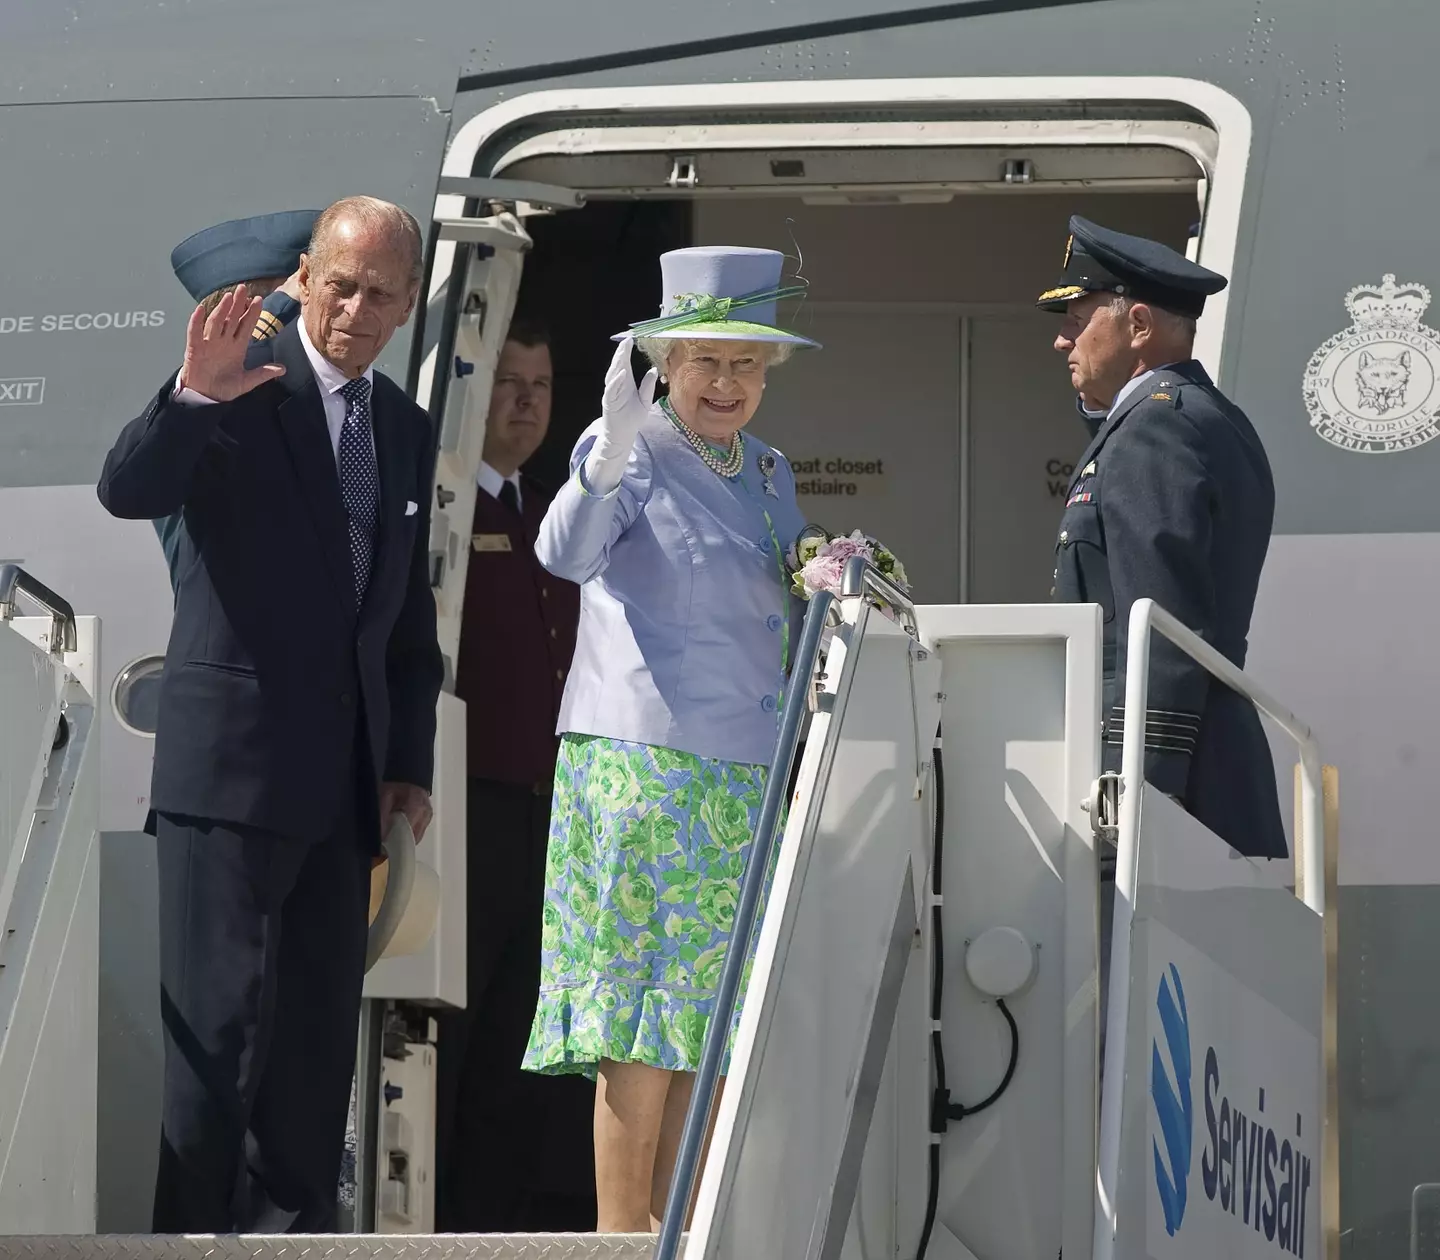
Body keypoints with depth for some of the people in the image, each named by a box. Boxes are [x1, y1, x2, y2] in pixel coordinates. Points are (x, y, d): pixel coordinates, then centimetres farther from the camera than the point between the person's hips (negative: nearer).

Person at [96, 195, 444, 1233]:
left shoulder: (405, 429, 15)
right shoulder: (242, 389, -5)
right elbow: (128, 491, -21)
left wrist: (410, 763, 14)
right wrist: (194, 396, -38)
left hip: (343, 781, 7)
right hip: (233, 762, -7)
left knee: (322, 1025, 8)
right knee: (221, 1018, -8)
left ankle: (291, 1226, 15)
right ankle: (194, 1231, -5)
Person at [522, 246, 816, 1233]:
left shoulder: (769, 473, 16)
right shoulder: (634, 456, -7)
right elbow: (568, 554, -26)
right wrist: (607, 464, -43)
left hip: (746, 779, 7)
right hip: (644, 766, -7)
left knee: (711, 1018, 9)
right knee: (646, 1016, -8)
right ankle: (619, 1234, -6)